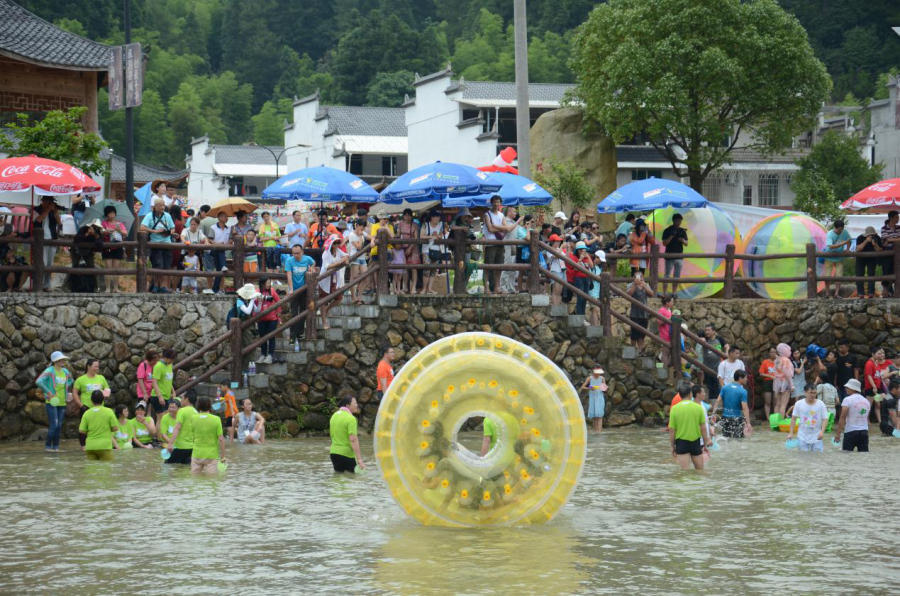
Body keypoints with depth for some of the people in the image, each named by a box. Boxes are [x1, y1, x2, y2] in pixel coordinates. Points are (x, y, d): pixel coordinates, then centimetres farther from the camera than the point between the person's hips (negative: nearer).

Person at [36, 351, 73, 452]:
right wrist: (48, 392, -21)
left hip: (62, 402, 6)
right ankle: (47, 446, -1)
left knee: (59, 426, 6)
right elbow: (38, 382, -24)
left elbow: (71, 381, 31)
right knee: (54, 425, -11)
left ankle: (56, 447, 13)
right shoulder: (49, 371, -12)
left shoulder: (65, 372, 8)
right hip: (51, 402, -6)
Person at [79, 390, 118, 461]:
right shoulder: (109, 412, -4)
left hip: (90, 447, 2)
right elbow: (115, 428, -5)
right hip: (105, 446, -2)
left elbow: (81, 431, 0)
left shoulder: (87, 413, 1)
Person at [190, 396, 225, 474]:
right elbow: (221, 439, -11)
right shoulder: (216, 419, -10)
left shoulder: (193, 419, -2)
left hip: (197, 454, 3)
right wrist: (223, 456, -2)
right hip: (212, 455, -3)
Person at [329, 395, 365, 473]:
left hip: (334, 452, 7)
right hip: (348, 454, -7)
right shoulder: (351, 418, -16)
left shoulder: (334, 415, 9)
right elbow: (353, 439, -23)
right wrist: (359, 459, -25)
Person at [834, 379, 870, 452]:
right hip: (864, 432, 6)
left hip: (851, 432, -6)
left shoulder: (847, 400, -7)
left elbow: (843, 418, -13)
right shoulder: (866, 401, 13)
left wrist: (838, 433, -12)